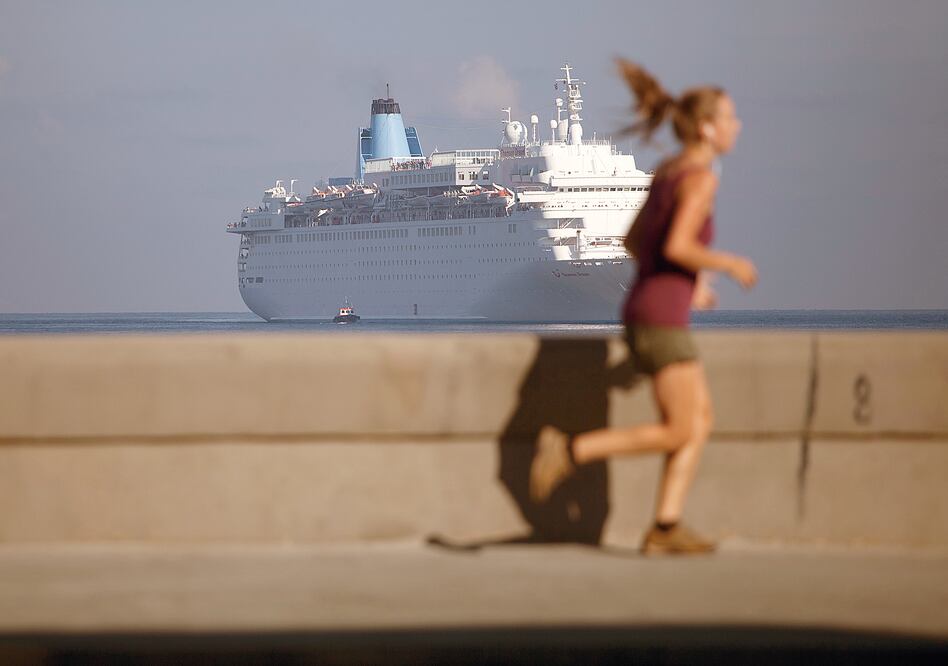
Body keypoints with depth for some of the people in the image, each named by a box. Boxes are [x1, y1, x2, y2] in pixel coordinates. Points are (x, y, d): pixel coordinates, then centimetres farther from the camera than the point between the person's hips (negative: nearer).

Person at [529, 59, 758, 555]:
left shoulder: (668, 171, 15)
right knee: (680, 433, -5)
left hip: (643, 313, 9)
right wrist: (730, 265, -10)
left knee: (701, 420, 10)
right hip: (663, 318, -9)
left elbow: (633, 241, 20)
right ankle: (570, 450, -8)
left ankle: (666, 529, 4)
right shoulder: (702, 176, -13)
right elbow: (677, 245, -25)